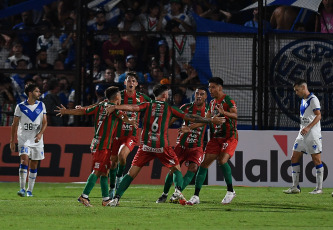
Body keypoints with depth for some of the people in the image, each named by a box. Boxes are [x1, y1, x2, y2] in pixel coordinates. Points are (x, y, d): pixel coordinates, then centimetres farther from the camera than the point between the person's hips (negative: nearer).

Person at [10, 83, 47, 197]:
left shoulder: (41, 105, 7)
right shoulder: (20, 107, 0)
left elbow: (44, 122, 5)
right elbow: (15, 124, 5)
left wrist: (40, 134, -14)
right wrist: (12, 141, 3)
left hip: (37, 140, 3)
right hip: (24, 139, -3)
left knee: (34, 165, 4)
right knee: (24, 160, -19)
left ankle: (30, 190, 13)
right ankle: (22, 189, -20)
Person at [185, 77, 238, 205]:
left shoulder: (228, 101, -10)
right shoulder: (212, 103, 15)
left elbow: (235, 115, -26)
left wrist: (224, 112, -44)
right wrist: (189, 128, 15)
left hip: (229, 137, -7)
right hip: (215, 138, 7)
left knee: (222, 160, -26)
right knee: (204, 163, -2)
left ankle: (230, 191, -9)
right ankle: (196, 196, -1)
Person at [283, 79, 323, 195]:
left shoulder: (313, 99, -9)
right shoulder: (303, 101, 18)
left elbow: (318, 115, -18)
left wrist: (308, 127, -26)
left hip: (313, 134, -9)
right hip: (302, 135, 9)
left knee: (316, 159, -5)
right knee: (294, 158, 4)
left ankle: (319, 188, -2)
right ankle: (295, 187, 6)